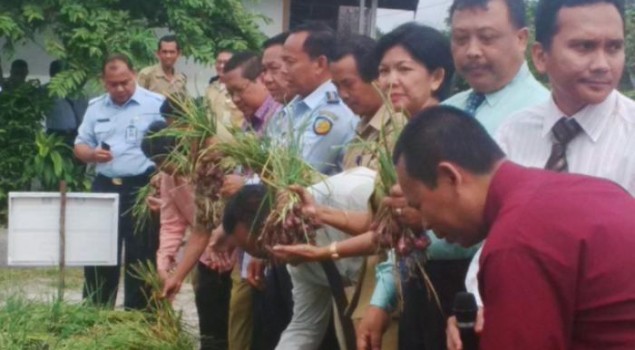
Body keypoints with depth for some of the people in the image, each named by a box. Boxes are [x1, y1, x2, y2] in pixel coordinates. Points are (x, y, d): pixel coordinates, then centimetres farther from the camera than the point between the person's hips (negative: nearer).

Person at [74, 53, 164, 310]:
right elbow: (80, 145, 15)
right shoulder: (96, 108, 9)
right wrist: (92, 154, -8)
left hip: (142, 188, -4)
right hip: (105, 187, 4)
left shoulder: (156, 104, -6)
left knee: (140, 257, 2)